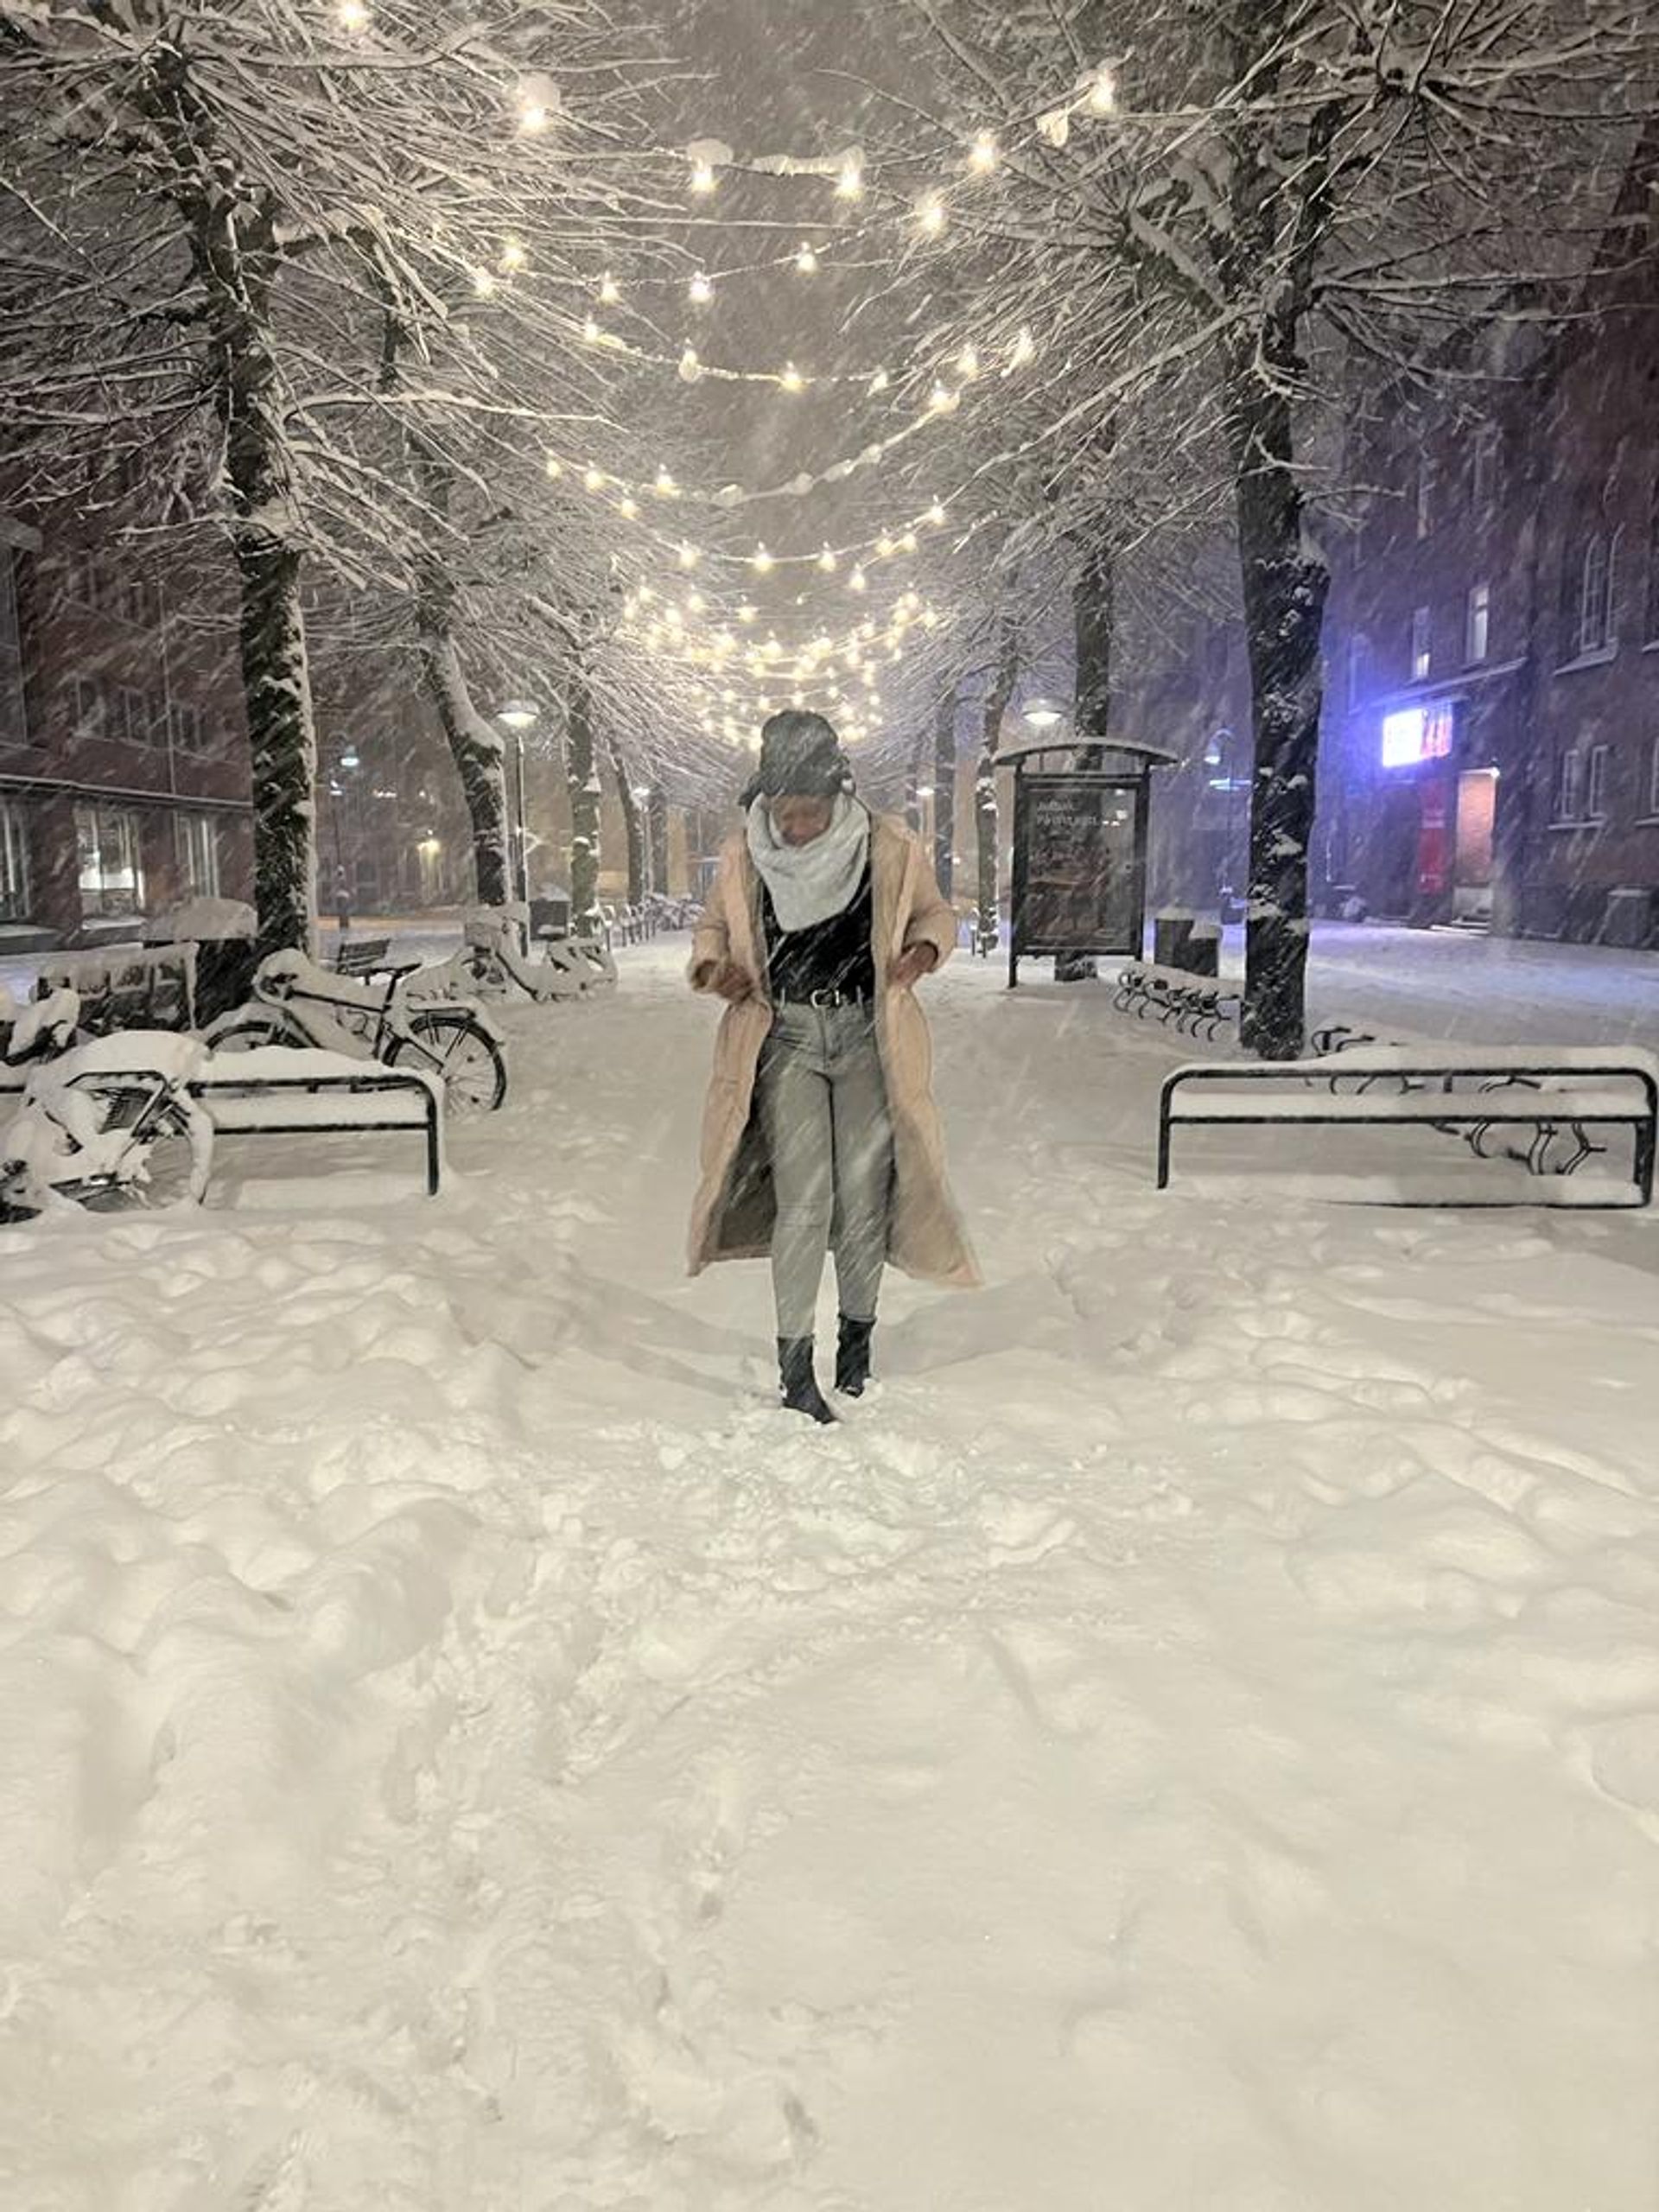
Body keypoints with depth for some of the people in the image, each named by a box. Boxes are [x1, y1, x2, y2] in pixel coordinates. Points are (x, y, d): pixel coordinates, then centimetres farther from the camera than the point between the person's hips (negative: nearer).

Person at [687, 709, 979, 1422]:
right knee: (803, 1204, -9)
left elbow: (935, 913, 12)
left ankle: (857, 1332, 27)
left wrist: (924, 948, -10)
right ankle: (794, 1366, 3)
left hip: (866, 1036, 1)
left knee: (862, 1201, 3)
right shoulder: (742, 857, -1)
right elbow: (712, 926, 14)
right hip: (786, 1038, 0)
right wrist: (714, 966, -7)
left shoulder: (889, 848, -4)